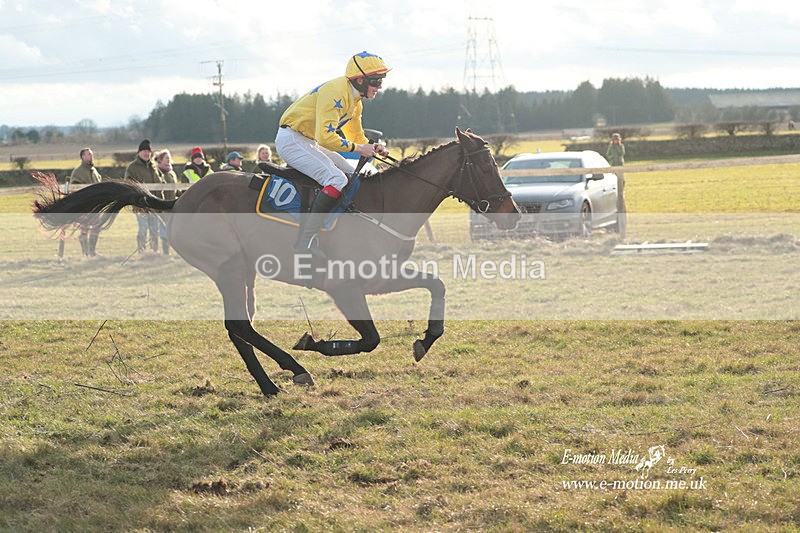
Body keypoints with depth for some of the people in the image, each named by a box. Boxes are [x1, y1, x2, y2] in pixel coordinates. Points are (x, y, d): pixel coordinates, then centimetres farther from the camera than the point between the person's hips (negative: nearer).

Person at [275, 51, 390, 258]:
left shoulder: (355, 100, 11)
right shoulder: (335, 92, -22)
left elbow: (357, 136, 22)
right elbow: (325, 137, -30)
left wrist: (373, 148, 0)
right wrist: (357, 148, -21)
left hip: (310, 142, 11)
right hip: (291, 139, -11)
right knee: (337, 180, -25)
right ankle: (306, 240, -31)